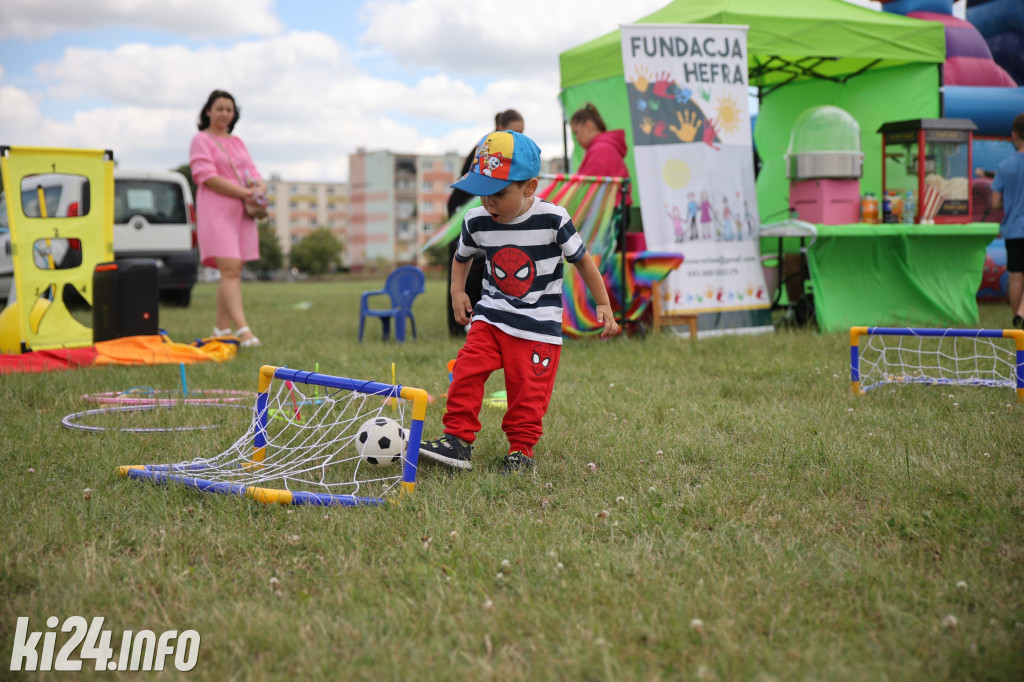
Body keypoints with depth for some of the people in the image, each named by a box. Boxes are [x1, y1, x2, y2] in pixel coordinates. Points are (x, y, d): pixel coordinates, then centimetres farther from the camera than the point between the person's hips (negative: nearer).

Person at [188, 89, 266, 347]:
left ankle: (221, 328, 11)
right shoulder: (201, 140, 2)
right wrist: (244, 193, -16)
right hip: (216, 212, -7)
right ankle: (243, 330, -27)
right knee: (230, 270, -17)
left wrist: (259, 188, -7)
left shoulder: (238, 142, 23)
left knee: (233, 272, 5)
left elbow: (253, 173, 18)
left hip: (242, 212, 7)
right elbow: (208, 177, -11)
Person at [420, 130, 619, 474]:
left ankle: (521, 447, 17)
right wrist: (457, 292, 4)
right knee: (467, 371, -12)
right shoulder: (476, 222, -3)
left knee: (528, 390, -1)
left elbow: (582, 260, 0)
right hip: (490, 316, 3)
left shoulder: (553, 219, -13)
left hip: (539, 326, -3)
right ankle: (458, 439, -4)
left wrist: (603, 304, 3)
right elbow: (461, 257, 18)